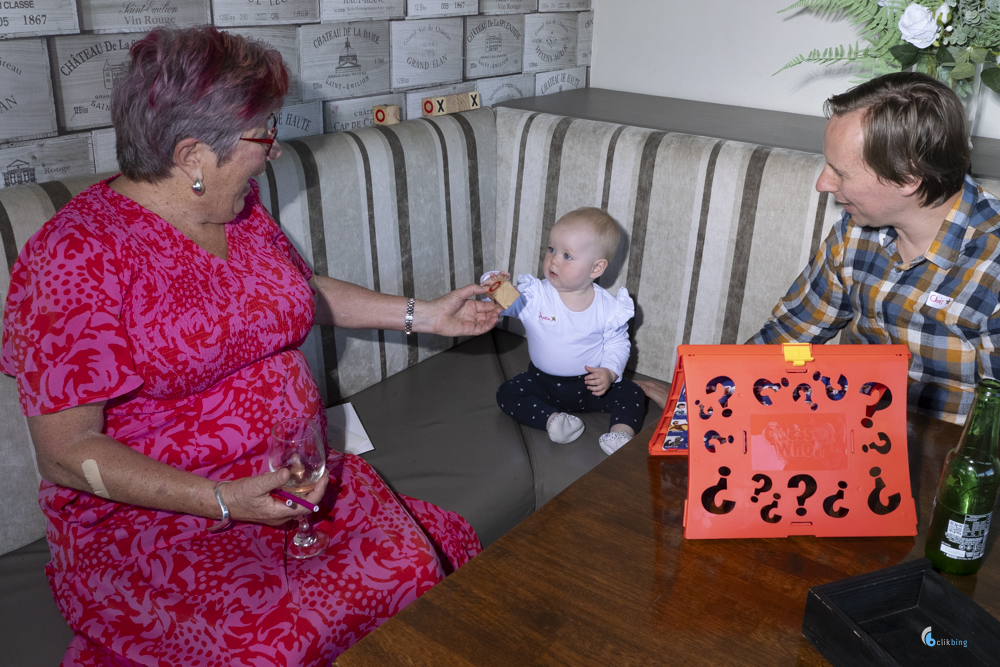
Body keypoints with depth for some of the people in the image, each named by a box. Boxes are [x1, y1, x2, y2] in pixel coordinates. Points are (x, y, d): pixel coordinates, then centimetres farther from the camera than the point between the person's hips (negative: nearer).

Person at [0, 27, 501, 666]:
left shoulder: (239, 209, 7)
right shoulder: (79, 255, -17)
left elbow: (303, 292, 24)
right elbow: (67, 452, -15)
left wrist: (424, 314, 18)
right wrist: (224, 502, -23)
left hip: (294, 482, 6)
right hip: (148, 515, -6)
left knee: (419, 565, -18)